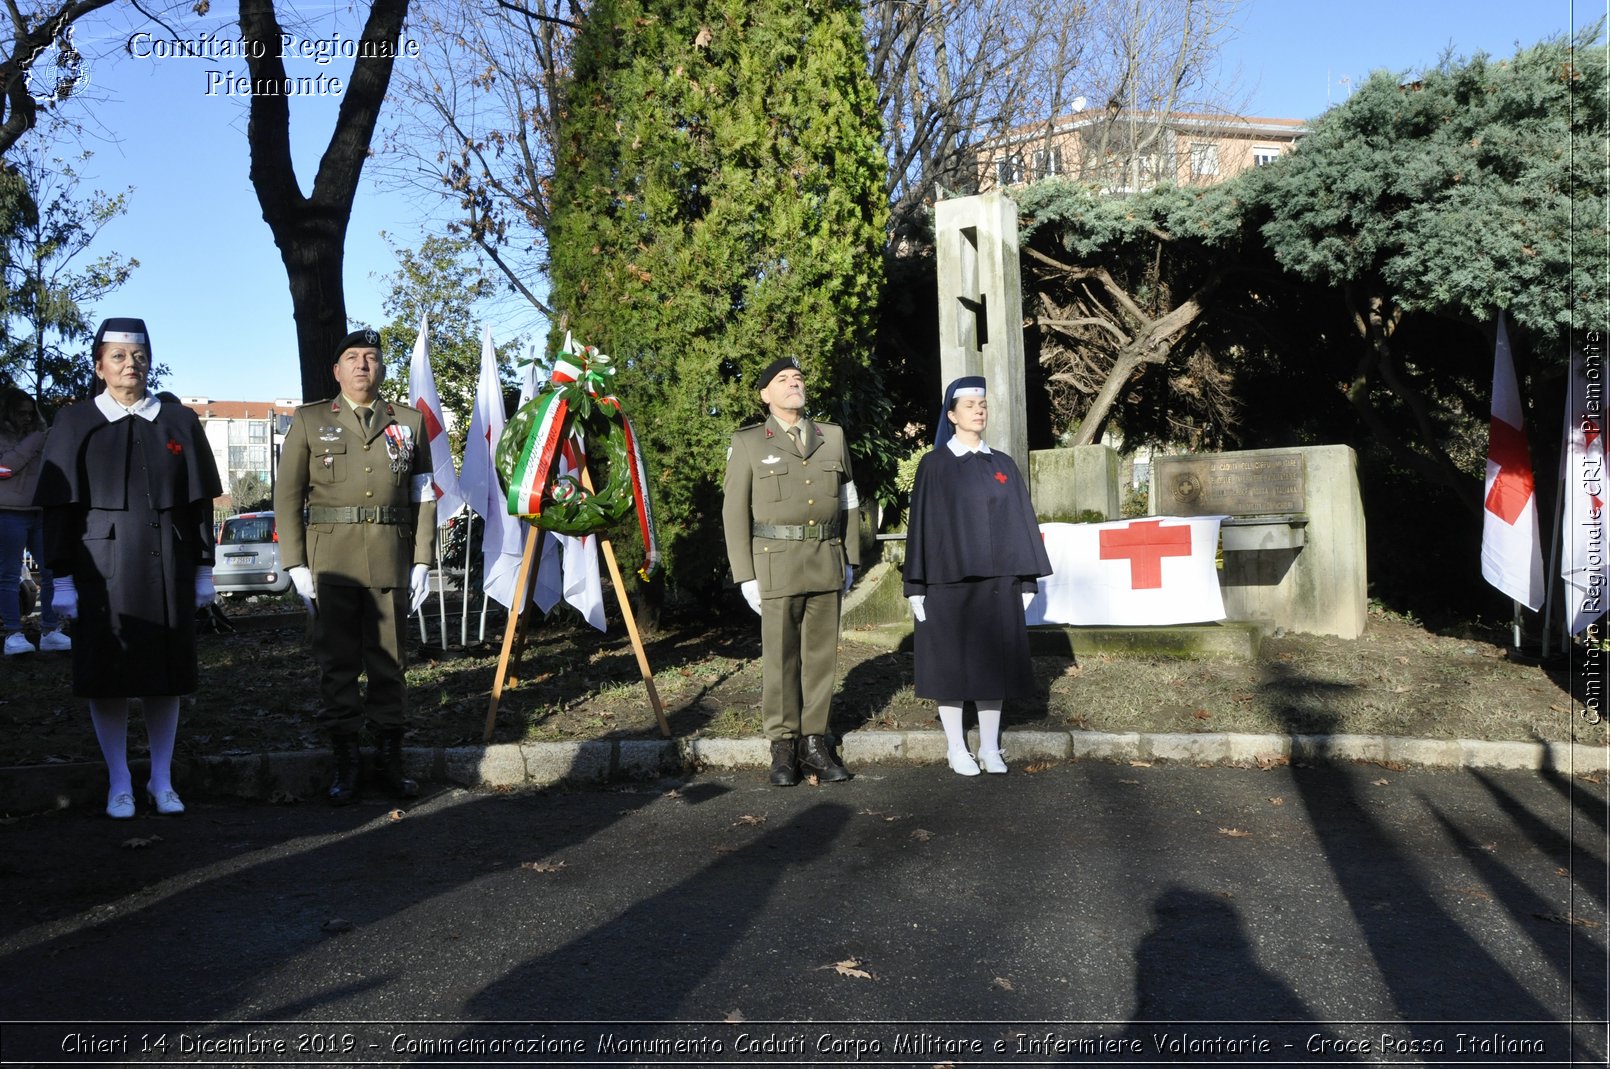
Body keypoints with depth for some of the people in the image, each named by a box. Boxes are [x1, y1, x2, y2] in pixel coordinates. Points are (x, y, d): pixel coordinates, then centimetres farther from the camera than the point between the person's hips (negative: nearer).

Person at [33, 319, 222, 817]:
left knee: (166, 673, 6)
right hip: (103, 565, -1)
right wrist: (63, 579, -4)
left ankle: (162, 780, 18)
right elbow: (58, 508, 1)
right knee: (106, 674, 2)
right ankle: (119, 784, 15)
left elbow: (200, 502, 7)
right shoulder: (74, 423, 3)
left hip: (167, 566, 1)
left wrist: (204, 571, 5)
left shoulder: (179, 422, 6)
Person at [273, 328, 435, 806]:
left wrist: (421, 560, 2)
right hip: (331, 560, -1)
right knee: (337, 662, 2)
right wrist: (296, 565, -4)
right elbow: (288, 497, 5)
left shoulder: (409, 422, 12)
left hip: (391, 559, 1)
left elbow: (424, 497, 10)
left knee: (389, 659, 5)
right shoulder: (309, 422, 8)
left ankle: (390, 758, 14)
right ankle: (344, 763, 9)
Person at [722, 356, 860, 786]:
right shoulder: (748, 443, 2)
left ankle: (814, 742, 15)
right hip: (777, 561, -3)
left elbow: (848, 503, 16)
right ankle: (784, 746, 10)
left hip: (826, 563, 3)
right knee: (781, 657, 0)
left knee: (821, 654, 6)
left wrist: (850, 558, 11)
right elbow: (734, 512, 0)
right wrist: (745, 575, -5)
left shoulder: (833, 437, 12)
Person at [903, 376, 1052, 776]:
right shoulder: (933, 465, -1)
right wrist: (916, 585, -7)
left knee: (991, 661, 7)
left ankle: (990, 747, 17)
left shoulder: (1003, 466, 9)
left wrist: (1027, 580, 4)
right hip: (948, 579, -3)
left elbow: (1020, 522, 9)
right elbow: (921, 524, -3)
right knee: (951, 662, 2)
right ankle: (957, 749, 13)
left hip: (995, 580, 3)